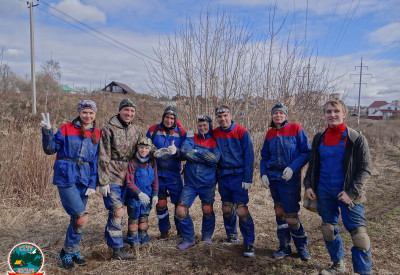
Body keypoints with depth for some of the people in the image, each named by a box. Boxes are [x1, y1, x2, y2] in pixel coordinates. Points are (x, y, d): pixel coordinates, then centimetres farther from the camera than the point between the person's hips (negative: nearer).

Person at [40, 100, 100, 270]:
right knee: (81, 217, -12)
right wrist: (47, 131, -17)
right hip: (66, 178, -4)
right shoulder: (66, 129, 0)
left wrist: (92, 184, 1)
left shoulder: (97, 135, 9)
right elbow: (50, 149, -1)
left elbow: (95, 162, 7)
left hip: (84, 180, 4)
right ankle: (68, 253, 8)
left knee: (76, 219, 10)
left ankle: (71, 253, 28)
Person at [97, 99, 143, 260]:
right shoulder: (108, 129, -9)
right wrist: (103, 182, -14)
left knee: (119, 210, 15)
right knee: (117, 211, -9)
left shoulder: (136, 131, 8)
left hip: (126, 178, 6)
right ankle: (117, 249, 1)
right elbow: (103, 158, -11)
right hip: (111, 178, -6)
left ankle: (110, 237, 35)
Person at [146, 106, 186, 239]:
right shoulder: (153, 130, 2)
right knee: (160, 204, 9)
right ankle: (164, 230, 29)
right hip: (157, 173, 1)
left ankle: (181, 229, 22)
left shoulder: (181, 133, 0)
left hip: (174, 174, -1)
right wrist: (154, 153, -15)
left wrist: (176, 151, -25)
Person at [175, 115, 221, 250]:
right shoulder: (192, 137, 5)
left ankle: (207, 236, 34)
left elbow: (214, 159, -16)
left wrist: (198, 150, -14)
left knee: (207, 211, 6)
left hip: (207, 184, -1)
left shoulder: (215, 142, 0)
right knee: (180, 210, -7)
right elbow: (184, 150, -14)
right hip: (190, 183, 2)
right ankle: (188, 239, 13)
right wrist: (205, 157, -16)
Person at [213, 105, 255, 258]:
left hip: (238, 176, -4)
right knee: (226, 209, 13)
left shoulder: (242, 132, -7)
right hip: (222, 176, 4)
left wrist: (247, 179, -12)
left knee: (242, 210, -8)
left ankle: (249, 243, 4)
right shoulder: (214, 134, 4)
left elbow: (249, 156, -7)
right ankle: (232, 235, 34)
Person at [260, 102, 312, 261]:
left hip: (290, 178, -5)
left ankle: (302, 246, 22)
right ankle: (284, 247, 27)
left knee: (291, 216, -3)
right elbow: (264, 156, 14)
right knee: (279, 212, 12)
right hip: (273, 177, 5)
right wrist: (263, 174, 0)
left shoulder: (295, 128, -4)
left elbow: (306, 152, -7)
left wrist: (292, 168, -19)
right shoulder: (270, 133, 10)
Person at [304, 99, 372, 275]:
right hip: (324, 192, 5)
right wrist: (308, 185, 3)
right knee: (328, 230, 14)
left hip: (347, 193, -4)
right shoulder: (319, 138, 6)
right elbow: (312, 164, 13)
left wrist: (352, 192, -15)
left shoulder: (356, 138, -7)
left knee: (358, 234, -3)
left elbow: (365, 169, -8)